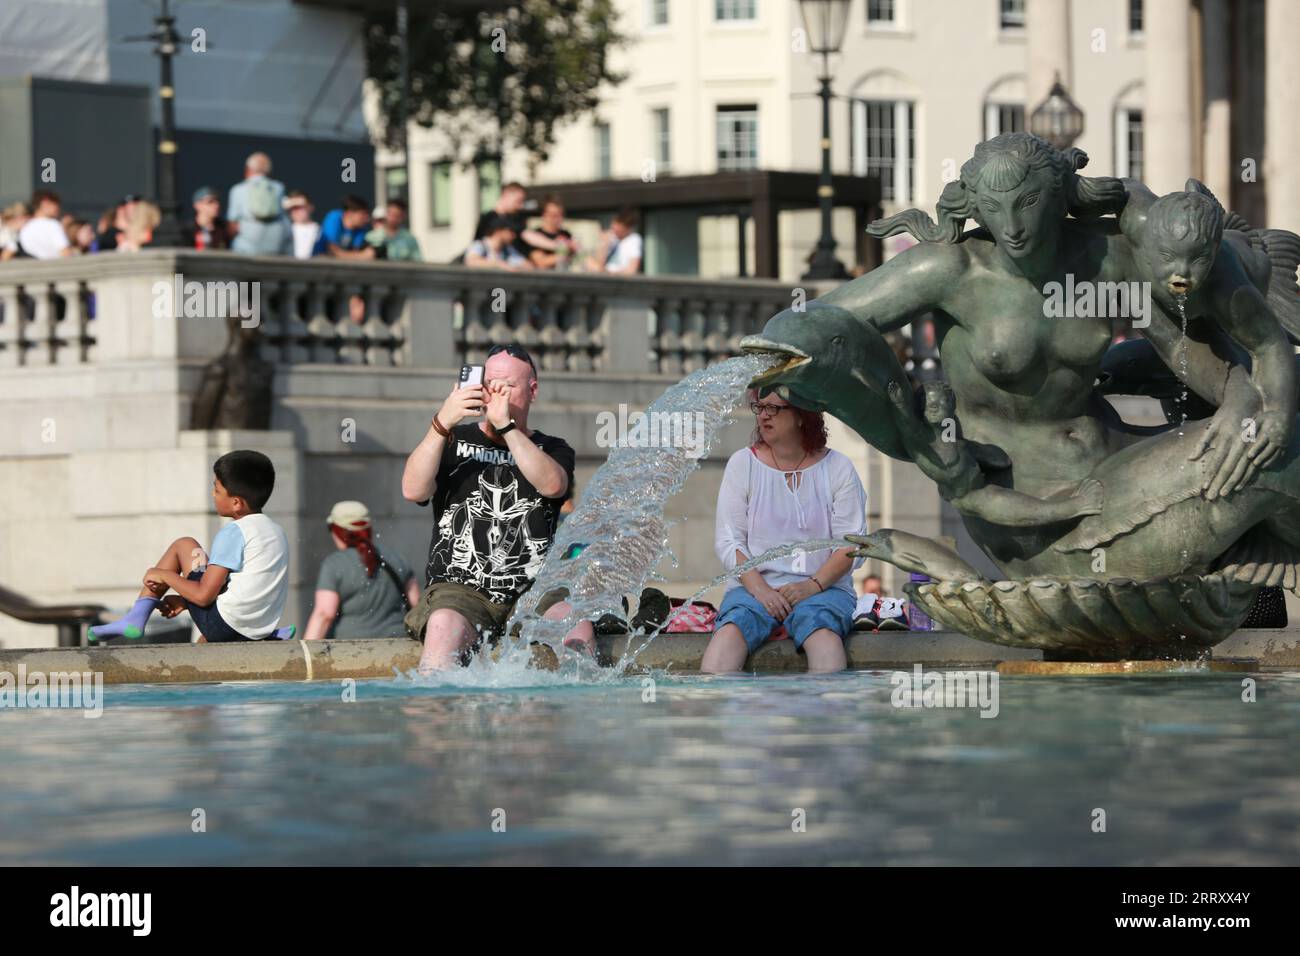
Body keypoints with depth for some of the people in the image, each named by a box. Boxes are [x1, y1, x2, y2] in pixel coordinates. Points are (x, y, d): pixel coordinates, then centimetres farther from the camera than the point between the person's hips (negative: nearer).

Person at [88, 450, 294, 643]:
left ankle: (136, 618, 6)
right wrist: (185, 600, 21)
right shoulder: (278, 532, 13)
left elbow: (204, 595, -15)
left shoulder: (233, 533, -12)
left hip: (222, 626, -7)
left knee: (183, 546, 10)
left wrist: (165, 575, 0)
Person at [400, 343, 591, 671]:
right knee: (445, 627, -35)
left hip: (533, 591, 1)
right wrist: (442, 423, -15)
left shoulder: (552, 449, 16)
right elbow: (413, 491, -4)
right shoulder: (454, 441, 15)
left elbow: (553, 485, -9)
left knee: (577, 625, -30)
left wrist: (506, 426, -19)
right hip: (459, 589, -1)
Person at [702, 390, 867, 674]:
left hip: (823, 586, -1)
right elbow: (728, 541, 3)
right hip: (754, 584, 1)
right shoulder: (742, 464, 9)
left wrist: (813, 585, -16)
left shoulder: (837, 468, 6)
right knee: (731, 629, -32)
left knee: (822, 631, -35)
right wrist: (760, 589, -13)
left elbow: (850, 544, 0)